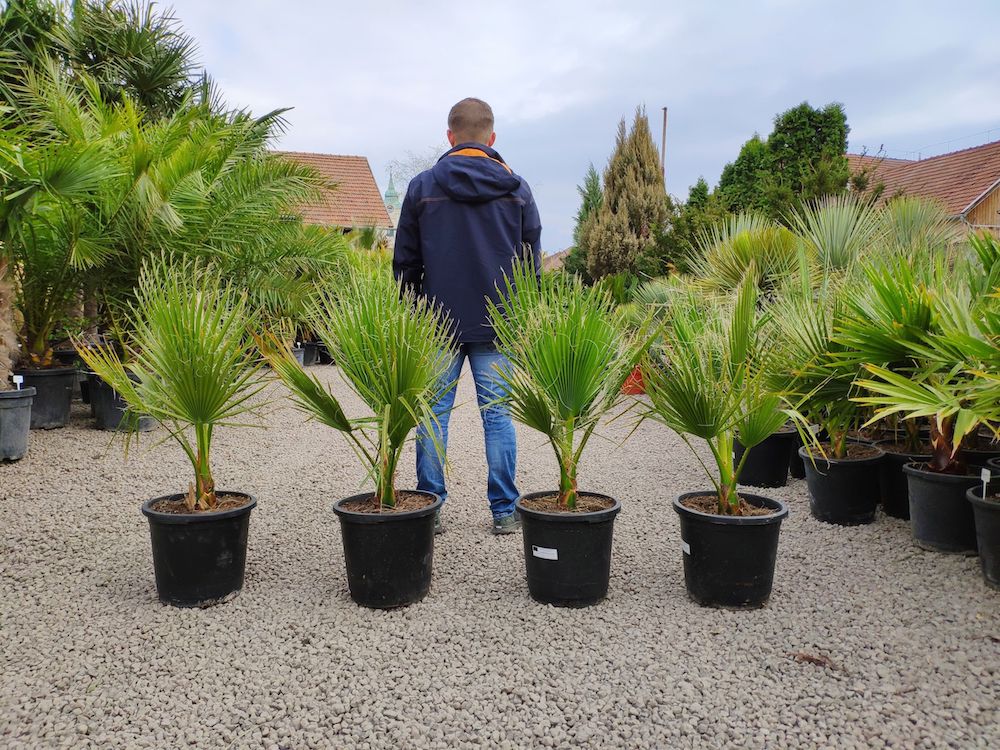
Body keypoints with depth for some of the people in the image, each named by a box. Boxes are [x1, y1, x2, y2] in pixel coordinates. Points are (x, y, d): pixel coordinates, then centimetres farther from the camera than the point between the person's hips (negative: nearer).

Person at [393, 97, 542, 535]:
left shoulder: (422, 187, 2)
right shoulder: (516, 189, 5)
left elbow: (404, 261, 5)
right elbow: (532, 261, 8)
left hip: (438, 322, 0)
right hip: (498, 324, 1)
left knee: (433, 414, 6)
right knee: (498, 414, 5)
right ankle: (505, 511, 10)